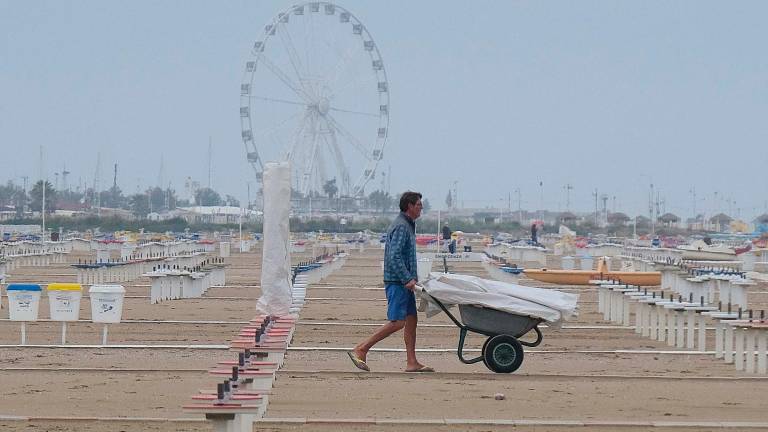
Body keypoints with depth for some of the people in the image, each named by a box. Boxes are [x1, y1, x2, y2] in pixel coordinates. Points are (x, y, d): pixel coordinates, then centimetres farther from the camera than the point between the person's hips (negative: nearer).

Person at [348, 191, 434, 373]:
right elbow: (394, 257, -23)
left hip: (404, 283, 11)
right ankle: (360, 350, -11)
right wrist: (408, 279, -23)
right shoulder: (401, 226, -14)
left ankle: (412, 362, 9)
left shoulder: (408, 225, 19)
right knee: (397, 322, -13)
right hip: (397, 282, -11)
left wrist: (412, 277, 17)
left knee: (411, 320, 8)